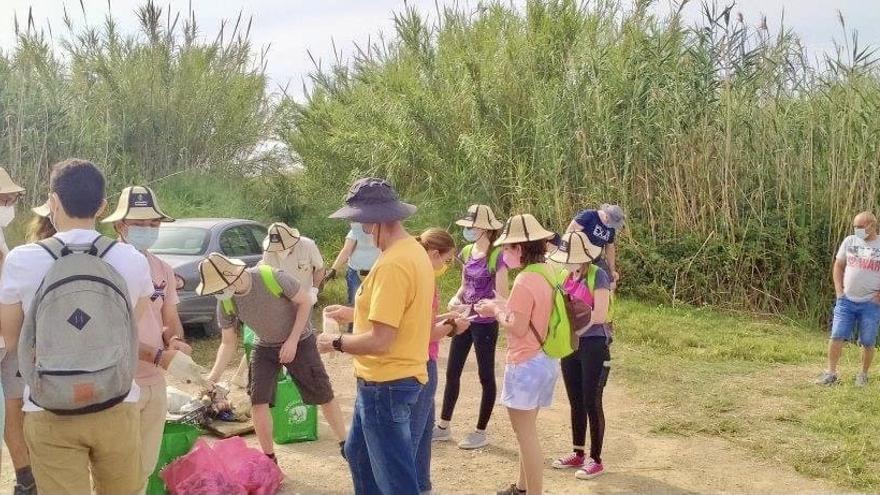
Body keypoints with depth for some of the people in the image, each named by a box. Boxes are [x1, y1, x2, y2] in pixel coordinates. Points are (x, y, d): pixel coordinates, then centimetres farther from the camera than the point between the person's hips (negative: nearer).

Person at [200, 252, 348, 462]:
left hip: (299, 341, -4)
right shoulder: (225, 303, -16)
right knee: (257, 400, -6)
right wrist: (213, 376, -18)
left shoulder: (273, 277, -32)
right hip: (265, 347, 4)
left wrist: (292, 341, -21)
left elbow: (305, 301, -18)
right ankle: (269, 458, 10)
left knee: (324, 395, 2)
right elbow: (228, 343, -5)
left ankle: (345, 445, 21)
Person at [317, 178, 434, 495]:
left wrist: (335, 343, -11)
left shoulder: (392, 265, -26)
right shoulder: (412, 251, 6)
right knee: (358, 454, 27)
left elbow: (379, 341, -27)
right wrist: (354, 314, 15)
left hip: (387, 385, -10)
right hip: (390, 379, 10)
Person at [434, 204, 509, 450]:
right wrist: (456, 298, -5)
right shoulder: (467, 252, 5)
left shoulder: (496, 256, -16)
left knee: (486, 376, 6)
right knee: (452, 372, 12)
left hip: (485, 323, -7)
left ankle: (481, 432, 17)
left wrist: (473, 308, -26)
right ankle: (443, 426, 25)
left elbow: (501, 297, -17)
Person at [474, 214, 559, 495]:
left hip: (526, 365, -10)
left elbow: (517, 328, -21)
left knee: (526, 434, 2)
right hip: (546, 361, 10)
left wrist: (496, 310, -5)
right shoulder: (548, 272, 6)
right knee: (527, 430, 21)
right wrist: (503, 306, 8)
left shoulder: (524, 281, -22)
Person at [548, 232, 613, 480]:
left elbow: (599, 315, -20)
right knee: (575, 402, 14)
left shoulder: (598, 276, -13)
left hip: (593, 346, -7)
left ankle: (595, 459, 13)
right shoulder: (566, 276, 6)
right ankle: (578, 454, 27)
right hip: (570, 345, 7)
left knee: (591, 403, 1)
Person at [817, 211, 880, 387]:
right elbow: (838, 266, 12)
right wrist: (839, 290, 3)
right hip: (846, 300, 2)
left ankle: (863, 375, 22)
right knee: (836, 336, -2)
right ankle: (831, 373, 5)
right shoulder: (850, 241, 4)